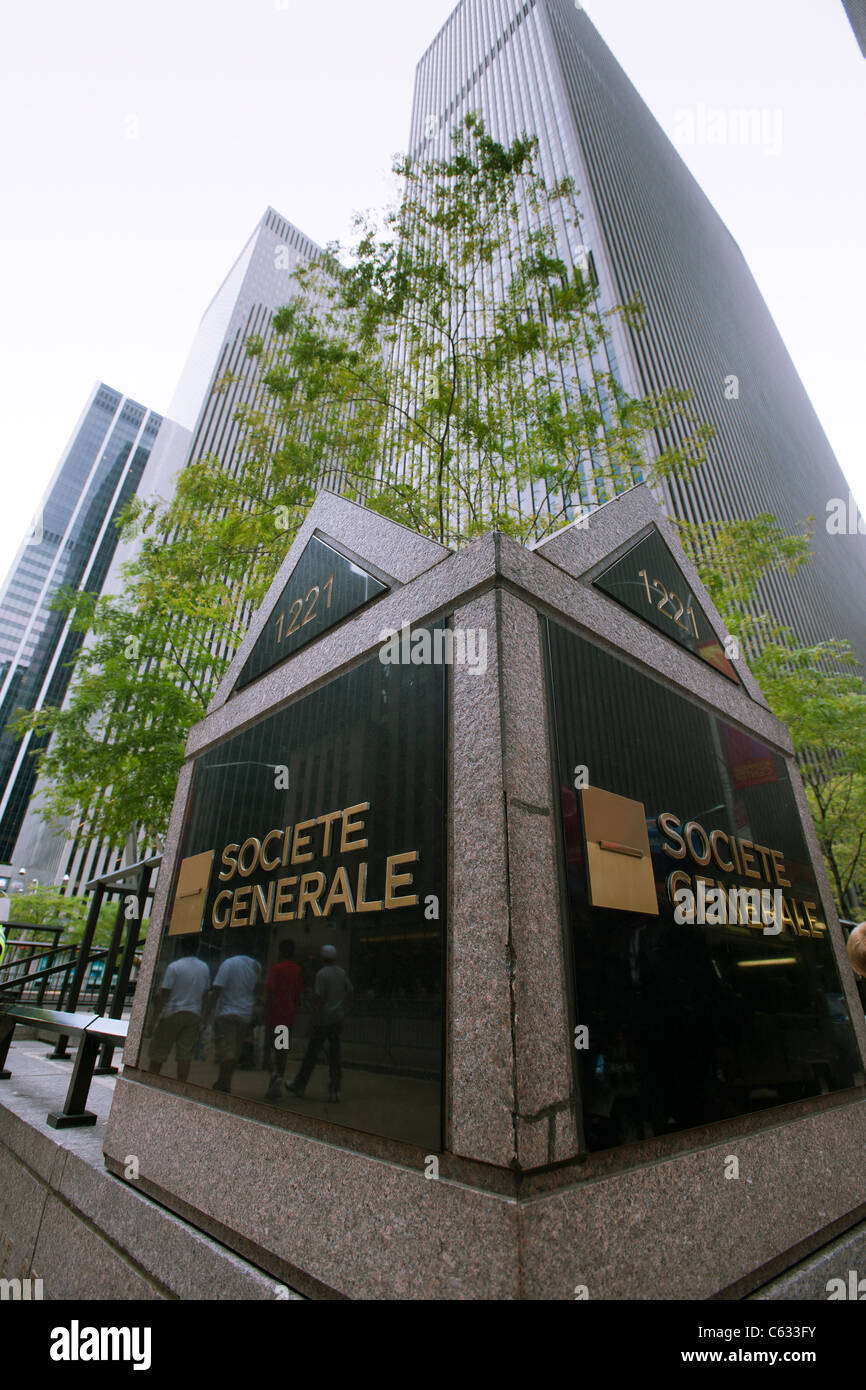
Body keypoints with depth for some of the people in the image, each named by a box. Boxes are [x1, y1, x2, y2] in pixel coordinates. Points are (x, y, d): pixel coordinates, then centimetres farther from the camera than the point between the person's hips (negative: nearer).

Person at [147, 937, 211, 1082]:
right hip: (194, 1014, 3)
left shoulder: (174, 967, -8)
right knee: (186, 1053, 5)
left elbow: (164, 995, -10)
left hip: (173, 1012, -3)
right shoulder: (205, 968, 6)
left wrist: (155, 1016, -4)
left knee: (159, 1050, 11)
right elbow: (205, 994, 10)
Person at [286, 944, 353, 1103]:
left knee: (311, 1054, 9)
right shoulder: (342, 973, 5)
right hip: (337, 1020, 6)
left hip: (323, 1020, -5)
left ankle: (299, 1085, 23)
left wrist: (314, 1023, -12)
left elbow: (319, 1000, -17)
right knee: (334, 1055, 10)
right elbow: (350, 992, 12)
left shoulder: (322, 974, -15)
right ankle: (334, 1090, 9)